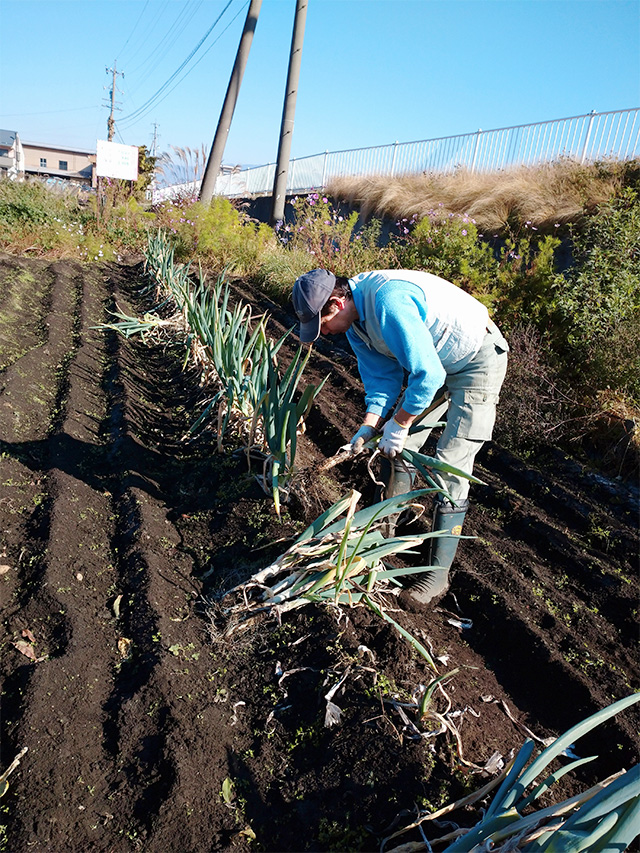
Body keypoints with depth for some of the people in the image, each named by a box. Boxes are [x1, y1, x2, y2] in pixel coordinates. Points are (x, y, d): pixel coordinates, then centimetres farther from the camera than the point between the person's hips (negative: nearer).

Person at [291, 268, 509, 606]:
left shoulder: (389, 301, -34)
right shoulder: (355, 319, -3)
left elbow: (428, 375, -33)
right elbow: (382, 377, 1)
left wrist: (399, 423, -21)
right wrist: (369, 427, -11)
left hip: (478, 360, -9)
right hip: (434, 362, 9)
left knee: (449, 467, -11)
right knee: (398, 448, 10)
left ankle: (437, 575, 0)